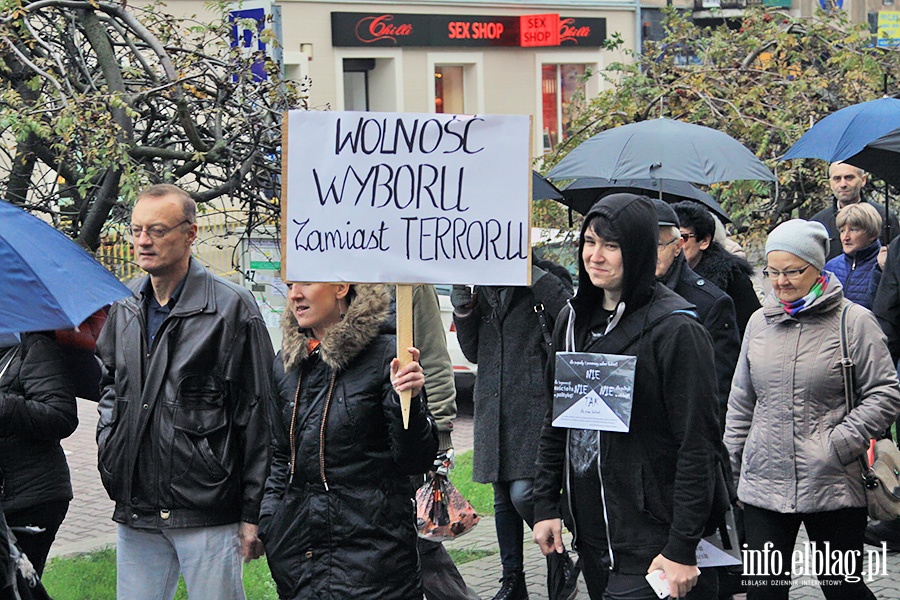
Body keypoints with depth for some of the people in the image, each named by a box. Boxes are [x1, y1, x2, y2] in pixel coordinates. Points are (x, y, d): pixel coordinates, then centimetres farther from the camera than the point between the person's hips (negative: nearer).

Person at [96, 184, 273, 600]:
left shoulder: (231, 308, -8)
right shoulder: (125, 306, 10)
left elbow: (257, 417, -8)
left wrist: (253, 514, -9)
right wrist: (108, 443, 11)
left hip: (207, 512, -6)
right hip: (135, 511, 6)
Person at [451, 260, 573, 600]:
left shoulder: (544, 281, -2)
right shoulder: (483, 289, 15)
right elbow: (473, 352, 15)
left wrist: (532, 272, -20)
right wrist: (461, 302, 2)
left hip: (536, 403, -6)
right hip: (493, 405, 6)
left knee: (523, 493, -17)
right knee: (503, 497, 10)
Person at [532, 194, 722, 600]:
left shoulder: (675, 330, -12)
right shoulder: (574, 319, 9)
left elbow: (698, 445, -14)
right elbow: (554, 423, 17)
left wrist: (682, 548, -17)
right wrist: (546, 507, 10)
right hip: (590, 533, 7)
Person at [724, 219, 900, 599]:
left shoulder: (853, 321, -4)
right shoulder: (760, 322, 10)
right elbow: (741, 402, 18)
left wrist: (839, 445, -13)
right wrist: (731, 466, 15)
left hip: (832, 488, -4)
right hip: (763, 483, 4)